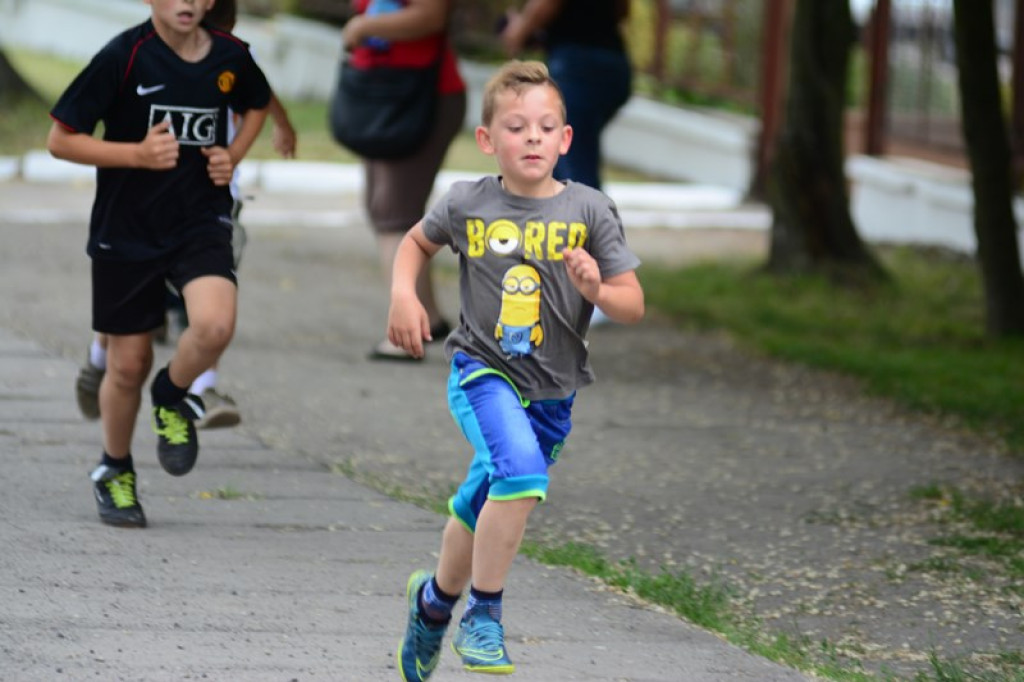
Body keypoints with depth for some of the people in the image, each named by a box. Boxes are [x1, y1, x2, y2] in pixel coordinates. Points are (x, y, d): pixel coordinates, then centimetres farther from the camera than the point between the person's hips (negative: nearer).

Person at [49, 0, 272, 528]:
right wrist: (139, 154, -20)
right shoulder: (123, 57, -14)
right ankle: (114, 471, 34)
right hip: (126, 230, -2)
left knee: (215, 324, -26)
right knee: (128, 363, 6)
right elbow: (61, 140, -10)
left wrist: (233, 156, 4)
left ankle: (172, 397, 8)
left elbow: (256, 105, 22)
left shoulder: (231, 57, -2)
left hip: (201, 222, 2)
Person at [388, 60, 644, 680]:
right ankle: (484, 617, -16)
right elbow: (418, 242, 17)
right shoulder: (467, 205, -5)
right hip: (482, 369, -3)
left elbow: (634, 306, -3)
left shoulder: (590, 211, -5)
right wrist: (404, 295, 0)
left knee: (481, 513, 15)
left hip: (552, 390, 3)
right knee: (521, 469, -30)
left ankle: (436, 598, 45)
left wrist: (598, 291, -23)